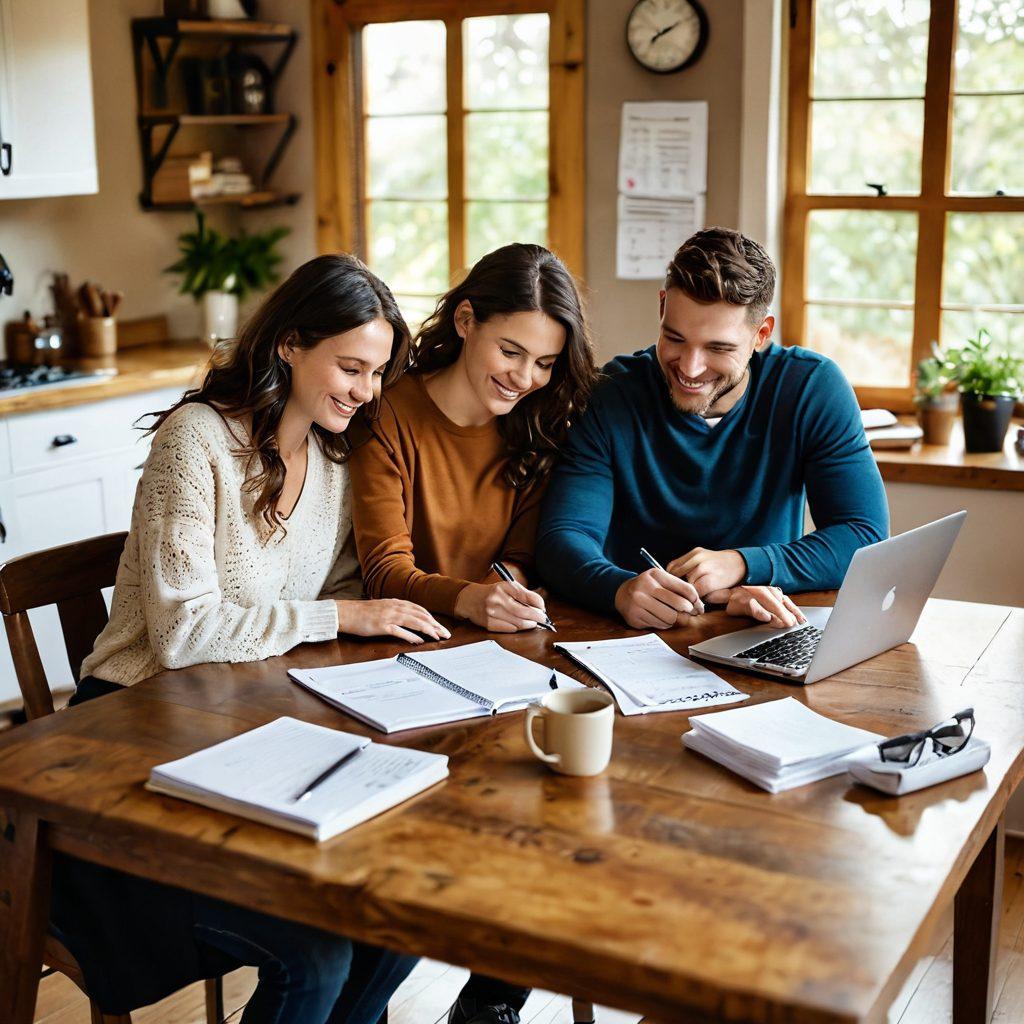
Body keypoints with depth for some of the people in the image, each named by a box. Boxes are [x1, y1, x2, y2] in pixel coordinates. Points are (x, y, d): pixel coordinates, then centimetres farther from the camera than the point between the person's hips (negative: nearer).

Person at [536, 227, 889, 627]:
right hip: (634, 636, 0)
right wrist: (621, 590, -39)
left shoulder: (814, 389, -7)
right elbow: (564, 537, -17)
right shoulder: (610, 397, -9)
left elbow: (865, 537, -9)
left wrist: (742, 564, -23)